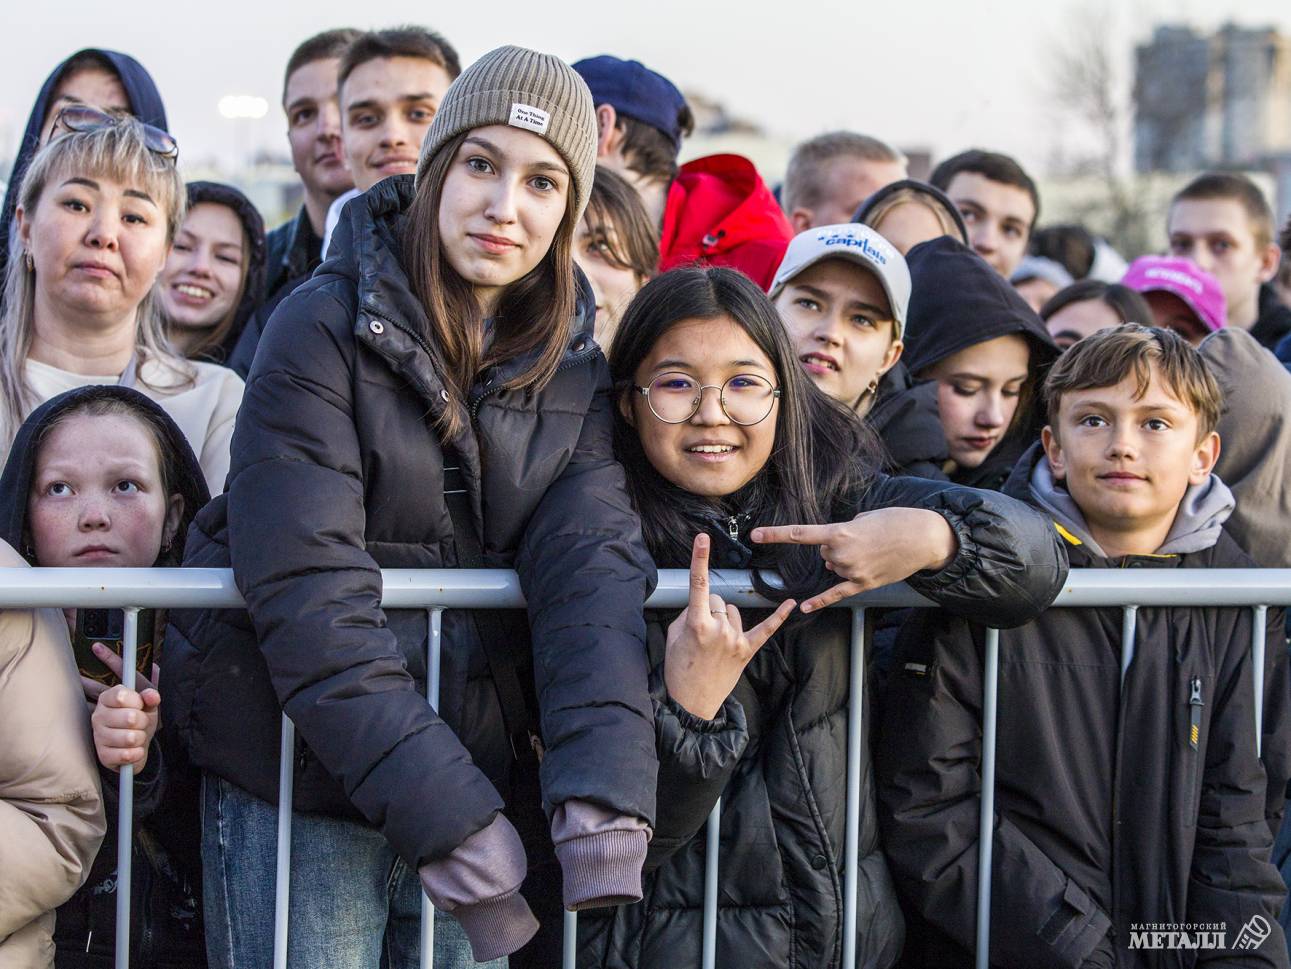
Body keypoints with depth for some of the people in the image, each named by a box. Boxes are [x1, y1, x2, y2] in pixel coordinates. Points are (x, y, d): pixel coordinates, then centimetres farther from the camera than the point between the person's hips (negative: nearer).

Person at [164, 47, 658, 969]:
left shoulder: (572, 368, 4)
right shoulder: (327, 329, -9)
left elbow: (591, 562, -11)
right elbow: (306, 590, -18)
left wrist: (602, 789, -27)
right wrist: (442, 810, -25)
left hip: (482, 774, 4)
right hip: (304, 780, -4)